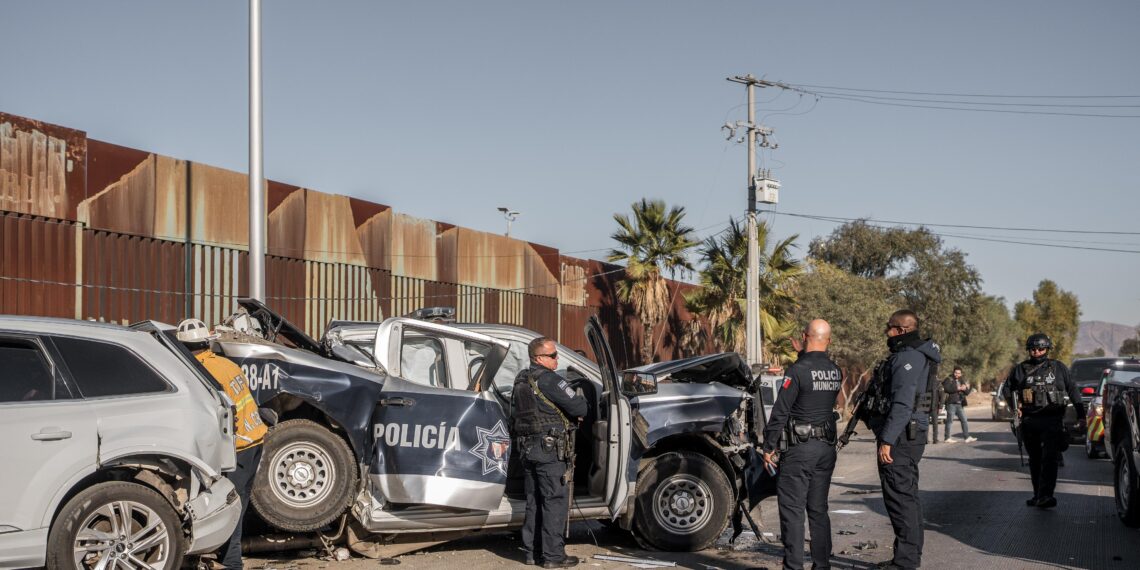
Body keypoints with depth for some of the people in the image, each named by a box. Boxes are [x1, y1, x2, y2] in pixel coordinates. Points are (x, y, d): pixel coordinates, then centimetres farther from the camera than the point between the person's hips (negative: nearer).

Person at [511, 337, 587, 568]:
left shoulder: (520, 381, 13)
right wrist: (581, 400, 5)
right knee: (555, 501, -3)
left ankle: (532, 551, 19)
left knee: (534, 501, 15)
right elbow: (579, 408, -17)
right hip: (549, 448, -9)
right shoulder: (549, 380, -15)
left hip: (527, 449, 9)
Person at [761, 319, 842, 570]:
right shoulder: (835, 372, 6)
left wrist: (768, 447, -6)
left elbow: (780, 412, -14)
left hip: (800, 448, -7)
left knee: (791, 508, -3)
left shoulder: (798, 370, -14)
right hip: (827, 448, 7)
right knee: (818, 509, 13)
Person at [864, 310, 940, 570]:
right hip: (911, 435, 11)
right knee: (907, 496, 15)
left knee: (900, 497, -8)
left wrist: (887, 440, -24)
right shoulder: (914, 355, 17)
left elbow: (902, 404, -24)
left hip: (900, 438, -11)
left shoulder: (907, 358, -17)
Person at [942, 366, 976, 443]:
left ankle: (967, 437, 5)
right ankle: (947, 438, 1)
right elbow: (947, 389, -19)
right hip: (951, 403, -6)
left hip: (960, 404, 6)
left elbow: (967, 393, 15)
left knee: (964, 420, 3)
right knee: (950, 420, -4)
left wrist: (966, 388, -8)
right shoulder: (949, 380, -1)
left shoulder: (962, 381, 19)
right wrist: (958, 388, -20)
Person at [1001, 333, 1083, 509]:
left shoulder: (1059, 368, 8)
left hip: (1052, 420, -2)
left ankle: (1045, 496, -21)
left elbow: (1072, 389, 13)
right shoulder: (1020, 369, 9)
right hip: (1029, 421, 3)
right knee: (1034, 459, 11)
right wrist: (1015, 406, 5)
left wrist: (1080, 412, 9)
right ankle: (1038, 495, 20)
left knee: (1049, 458, -15)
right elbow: (1007, 389, 20)